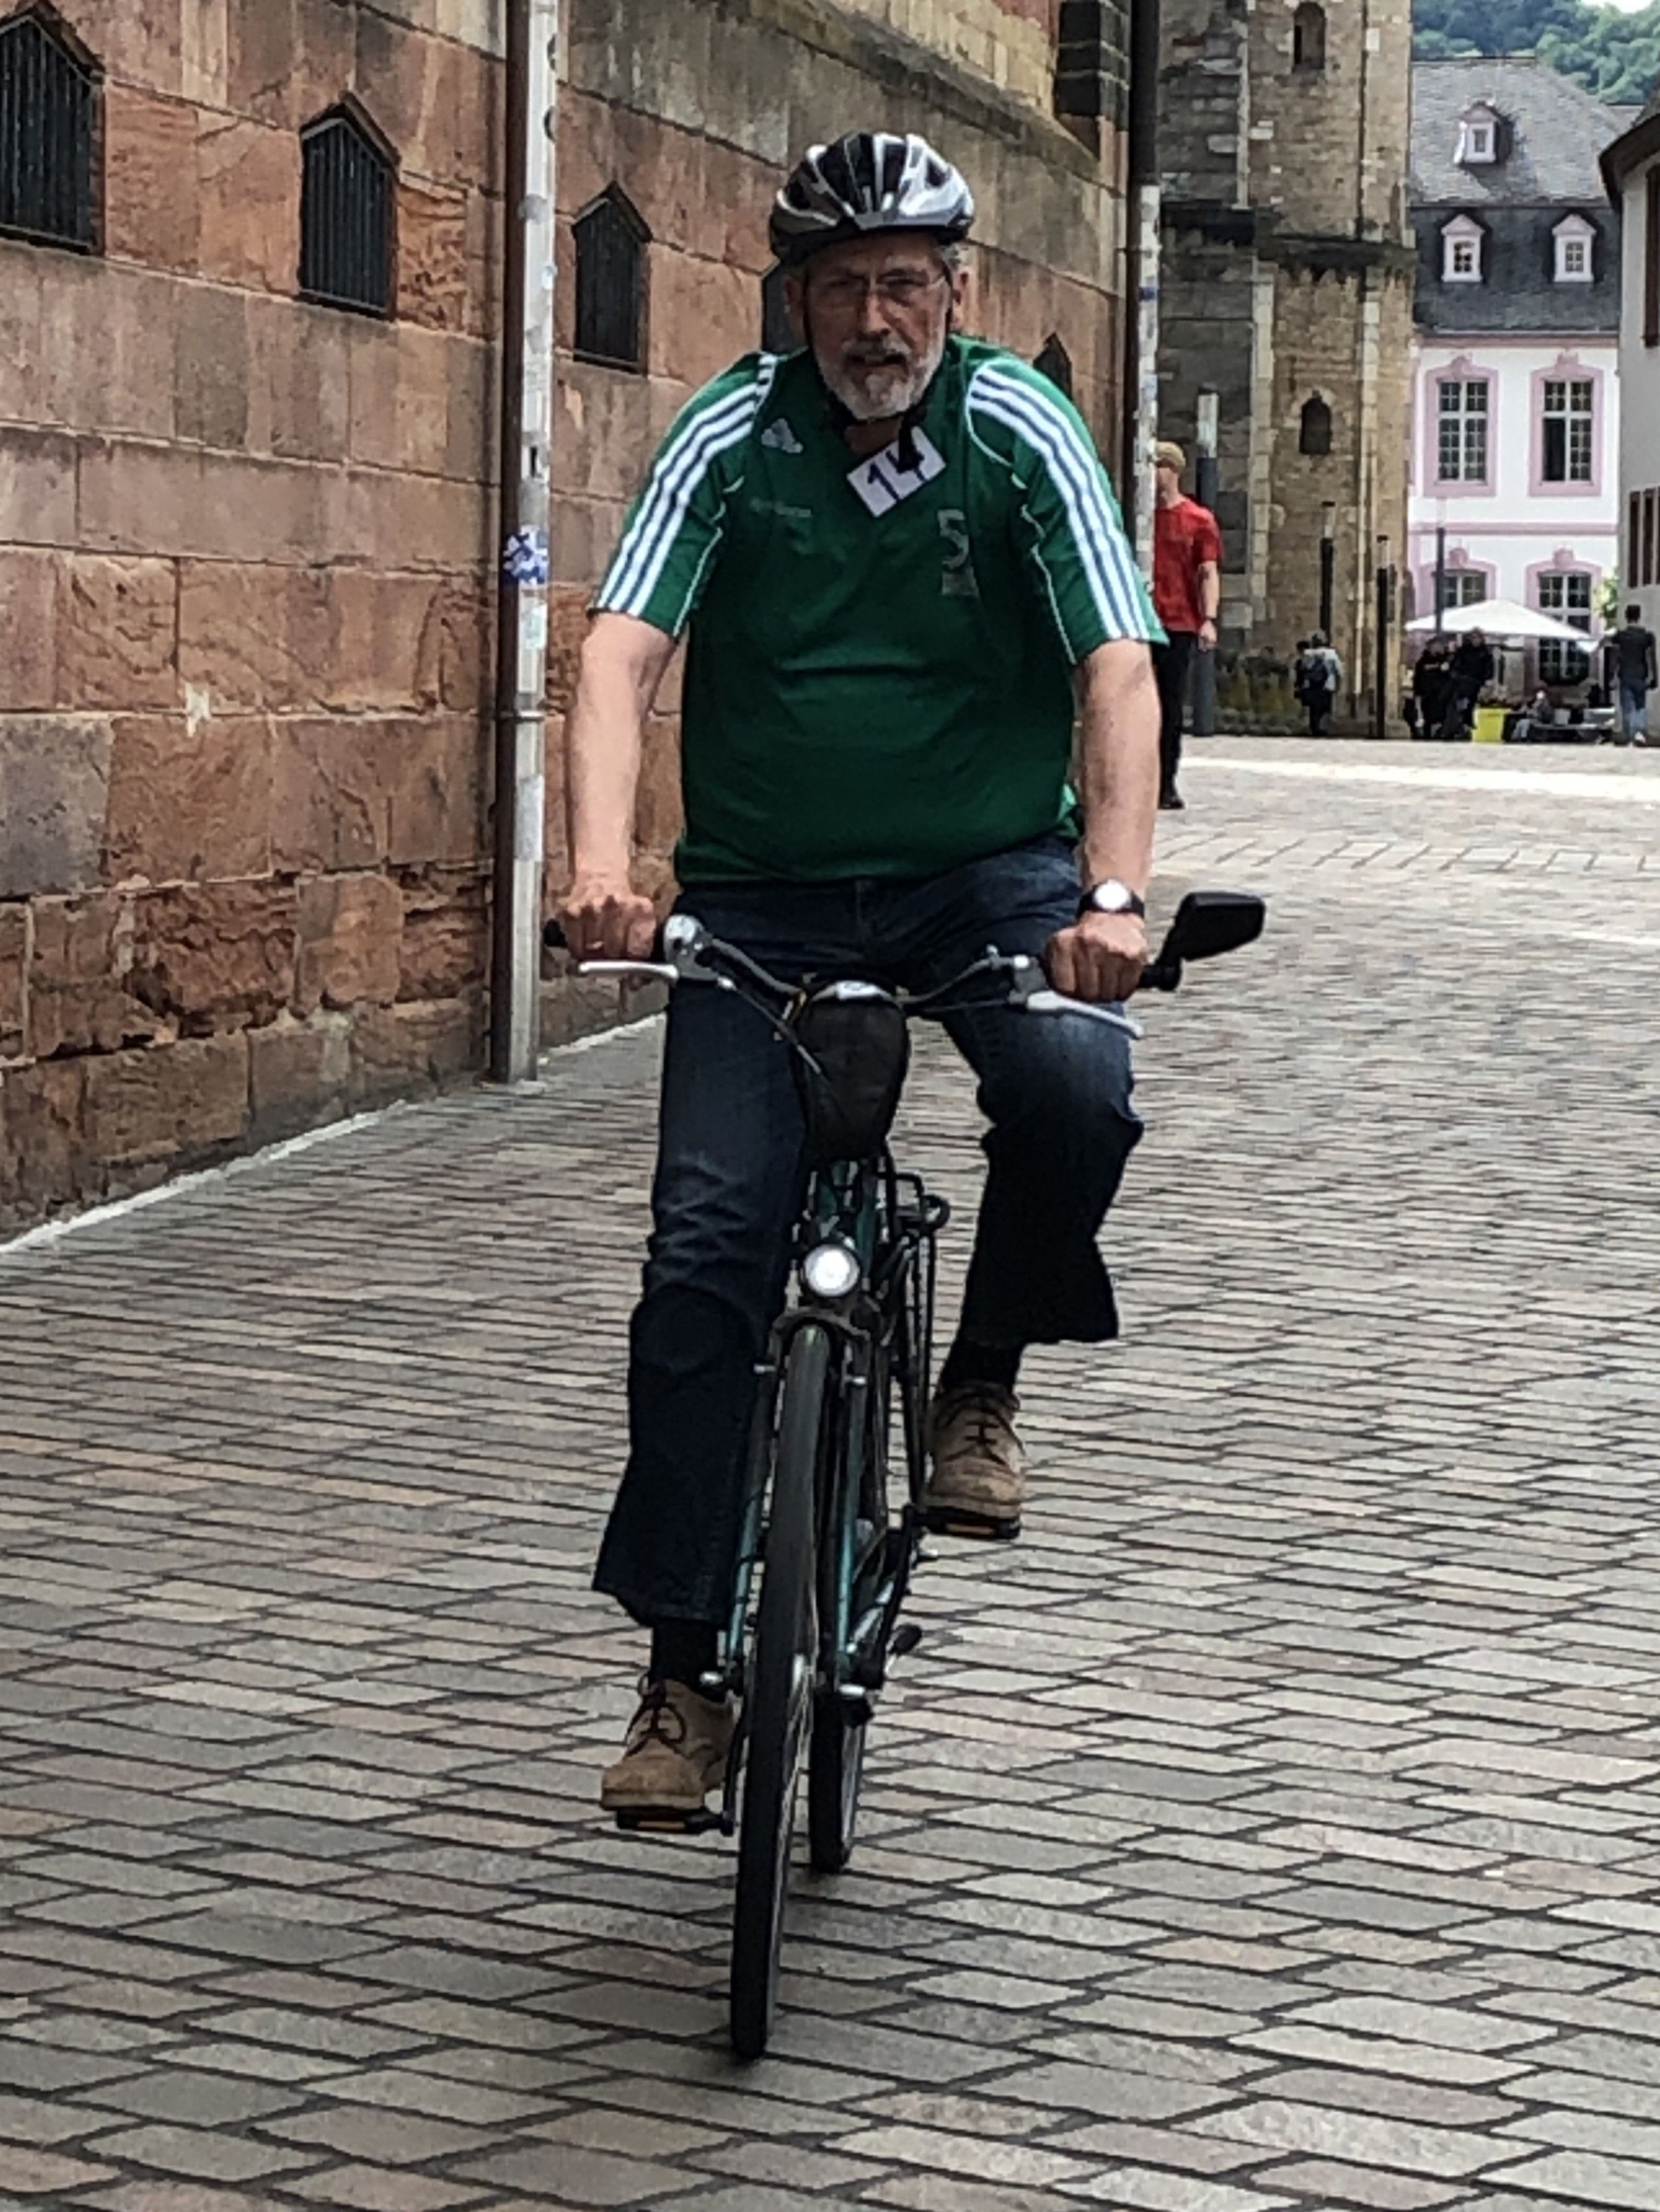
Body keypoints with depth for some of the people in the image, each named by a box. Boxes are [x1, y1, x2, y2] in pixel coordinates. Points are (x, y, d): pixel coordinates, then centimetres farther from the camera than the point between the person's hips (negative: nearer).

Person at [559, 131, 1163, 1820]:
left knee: (1076, 1094, -31)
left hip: (988, 873, 0)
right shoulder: (730, 441, -7)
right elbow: (620, 657, -19)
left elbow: (1115, 668, -18)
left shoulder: (1019, 433, -8)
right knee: (706, 1246, -12)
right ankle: (685, 1675, -3)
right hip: (765, 895, 1)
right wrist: (601, 868, -37)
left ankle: (982, 1384, 0)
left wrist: (1113, 890, -35)